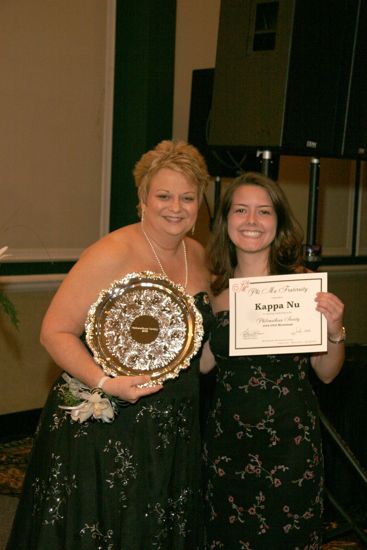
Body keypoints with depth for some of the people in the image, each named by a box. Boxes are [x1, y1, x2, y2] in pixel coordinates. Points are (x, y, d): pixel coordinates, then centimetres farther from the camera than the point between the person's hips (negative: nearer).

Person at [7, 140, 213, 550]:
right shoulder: (112, 255, -17)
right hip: (104, 427, -6)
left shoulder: (197, 254, 6)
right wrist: (106, 383, -28)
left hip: (172, 433, 7)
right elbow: (55, 332, -17)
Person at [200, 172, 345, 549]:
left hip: (289, 440, -3)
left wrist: (335, 330, -21)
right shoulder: (217, 287, 0)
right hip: (227, 437, 3)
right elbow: (203, 363, 7)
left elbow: (326, 373, -4)